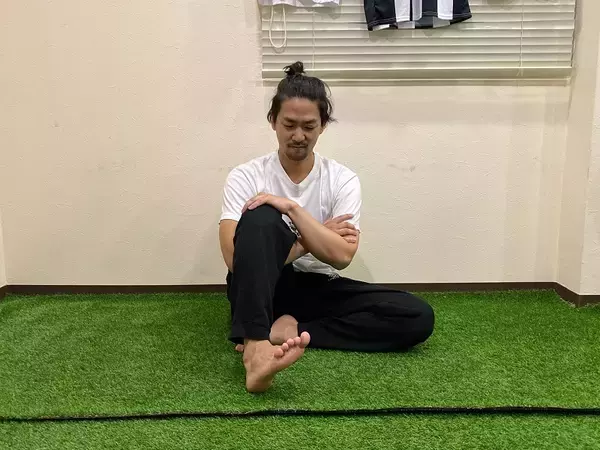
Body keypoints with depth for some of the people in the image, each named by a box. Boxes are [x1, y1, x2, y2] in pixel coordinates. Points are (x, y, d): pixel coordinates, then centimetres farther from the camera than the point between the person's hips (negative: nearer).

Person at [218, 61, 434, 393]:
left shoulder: (343, 180, -4)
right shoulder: (245, 177, -8)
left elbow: (341, 256, -17)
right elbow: (236, 258, -18)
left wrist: (292, 209, -25)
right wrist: (312, 238, -15)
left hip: (319, 289, 3)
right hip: (261, 288, -2)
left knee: (417, 317, -19)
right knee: (262, 217, -34)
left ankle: (289, 329, -24)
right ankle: (255, 348, -48)